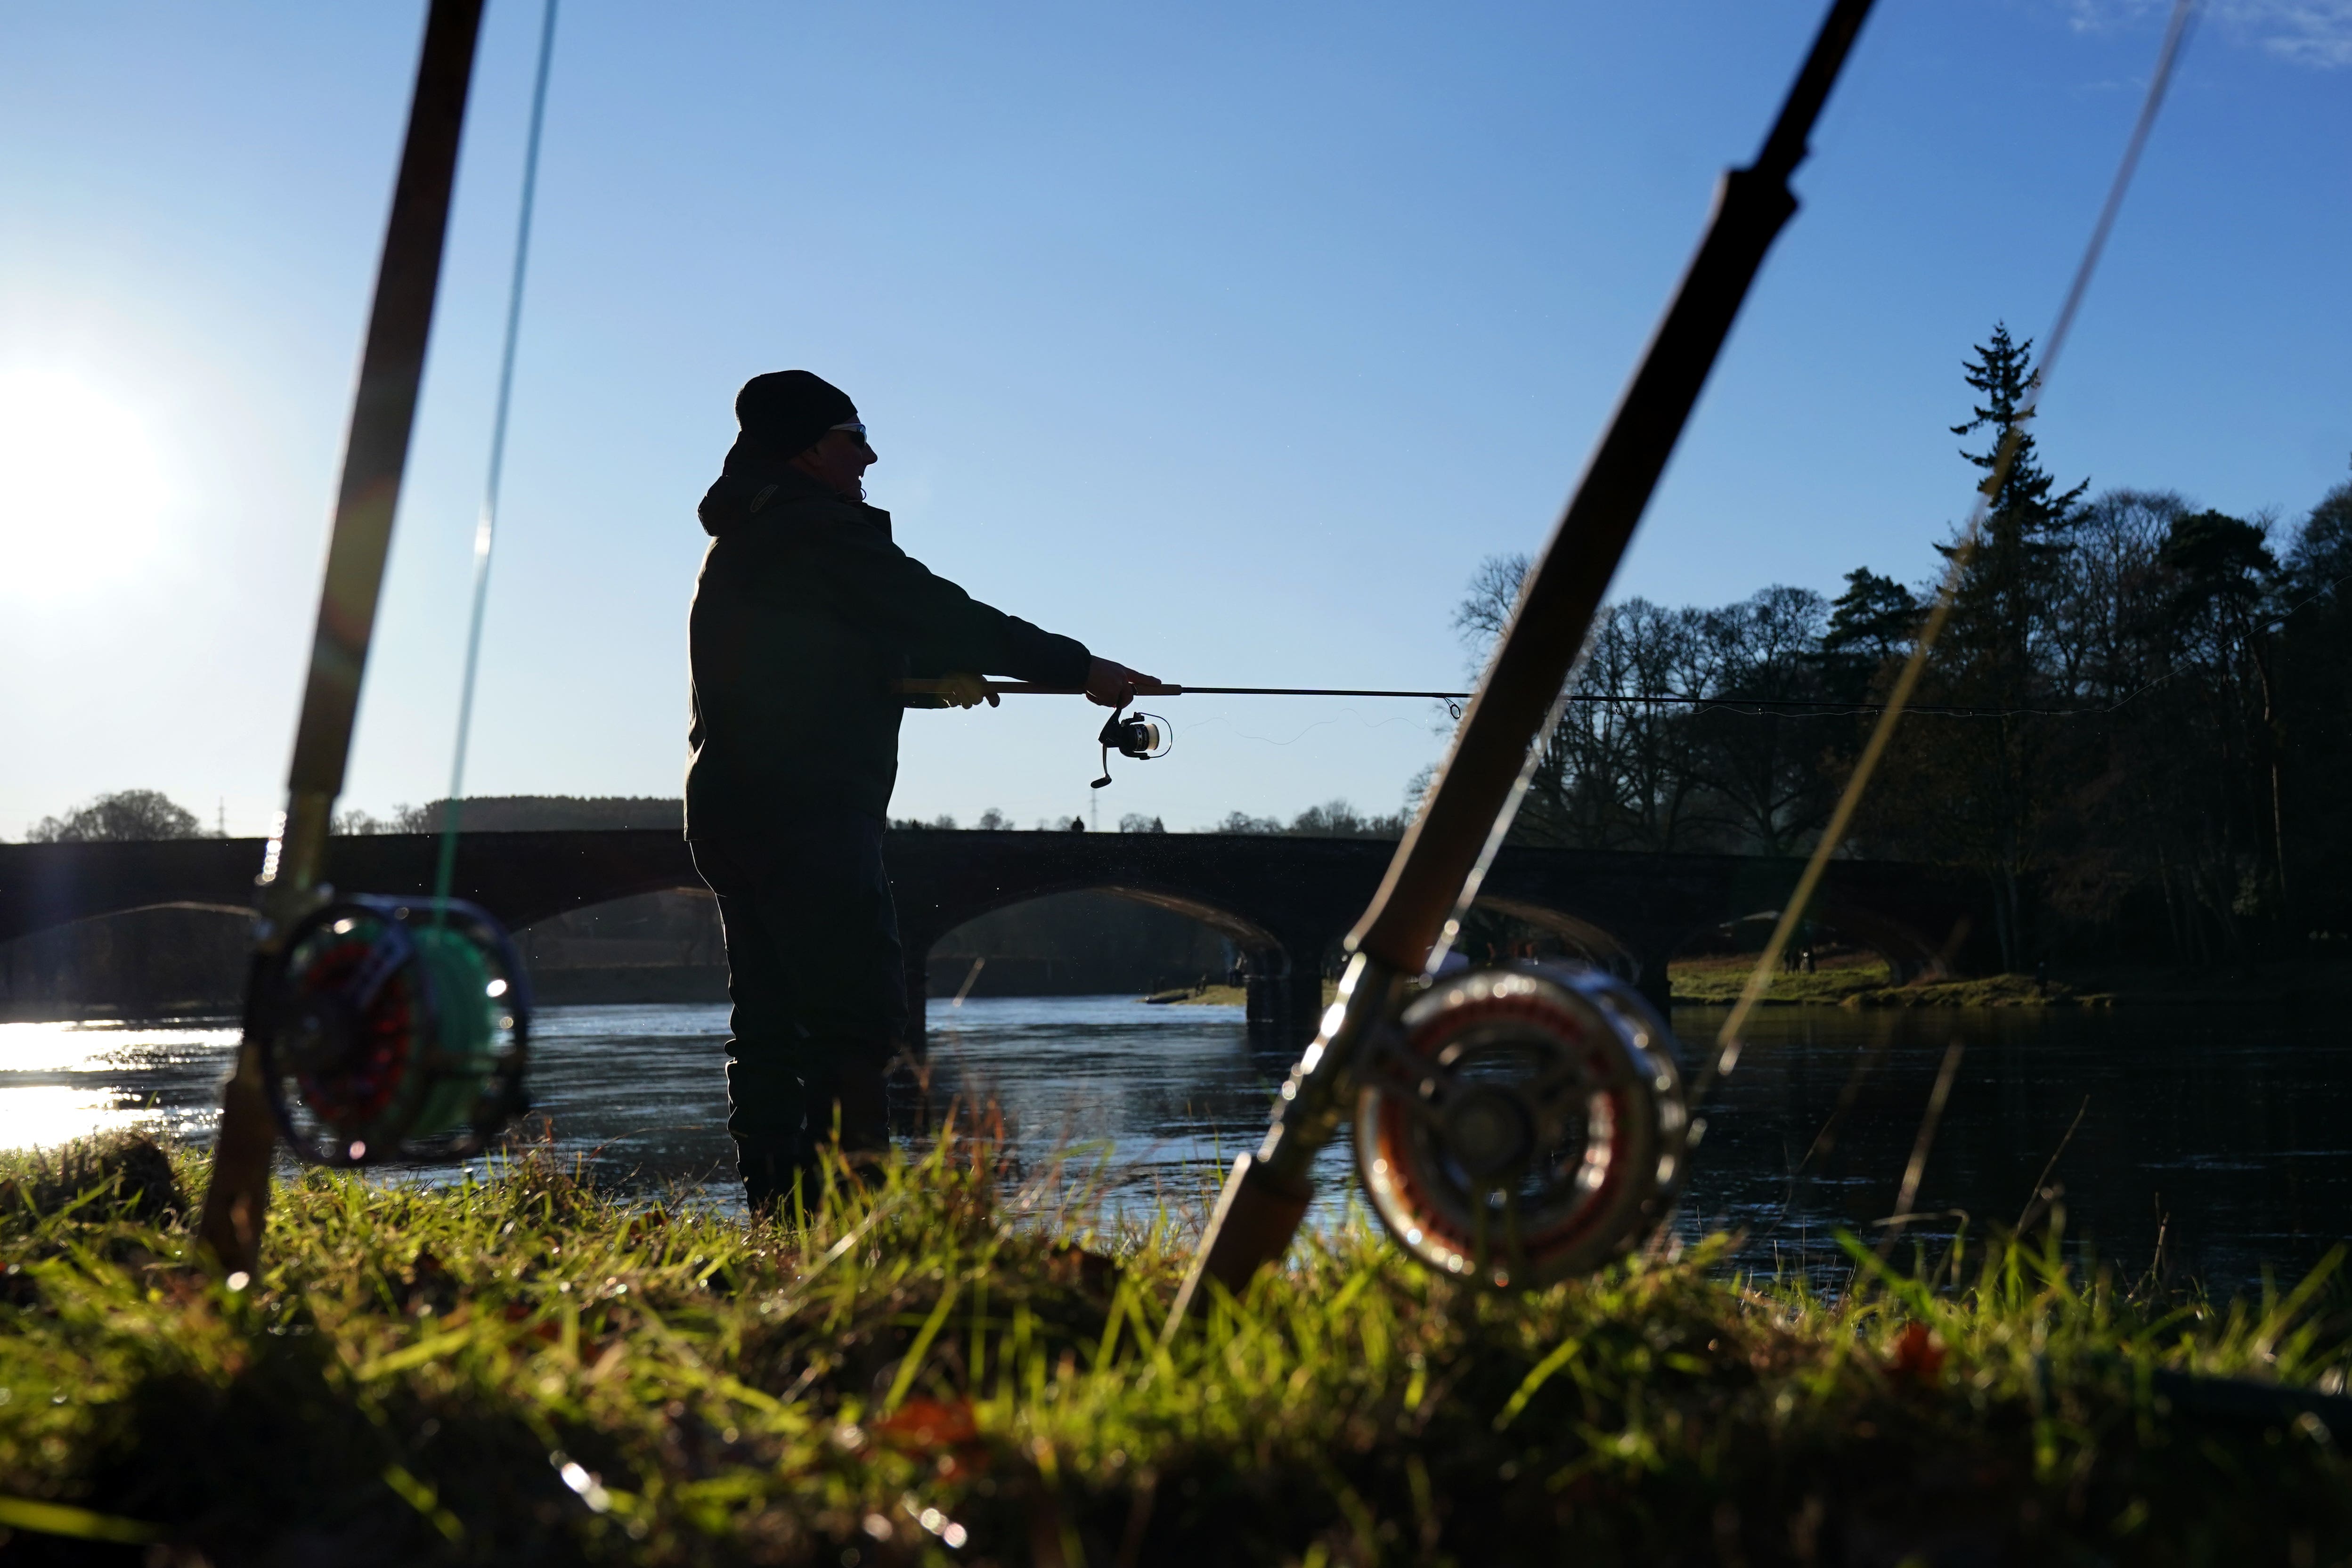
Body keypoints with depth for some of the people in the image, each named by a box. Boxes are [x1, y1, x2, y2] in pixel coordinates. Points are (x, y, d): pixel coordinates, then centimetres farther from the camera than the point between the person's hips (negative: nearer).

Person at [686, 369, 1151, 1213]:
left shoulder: (740, 539, 21)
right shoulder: (819, 528, -9)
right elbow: (937, 611, -10)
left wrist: (938, 667, 28)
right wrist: (1080, 668, -5)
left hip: (727, 811, 10)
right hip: (807, 818, -10)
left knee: (770, 1027, 8)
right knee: (857, 1017, -13)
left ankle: (776, 1212, 9)